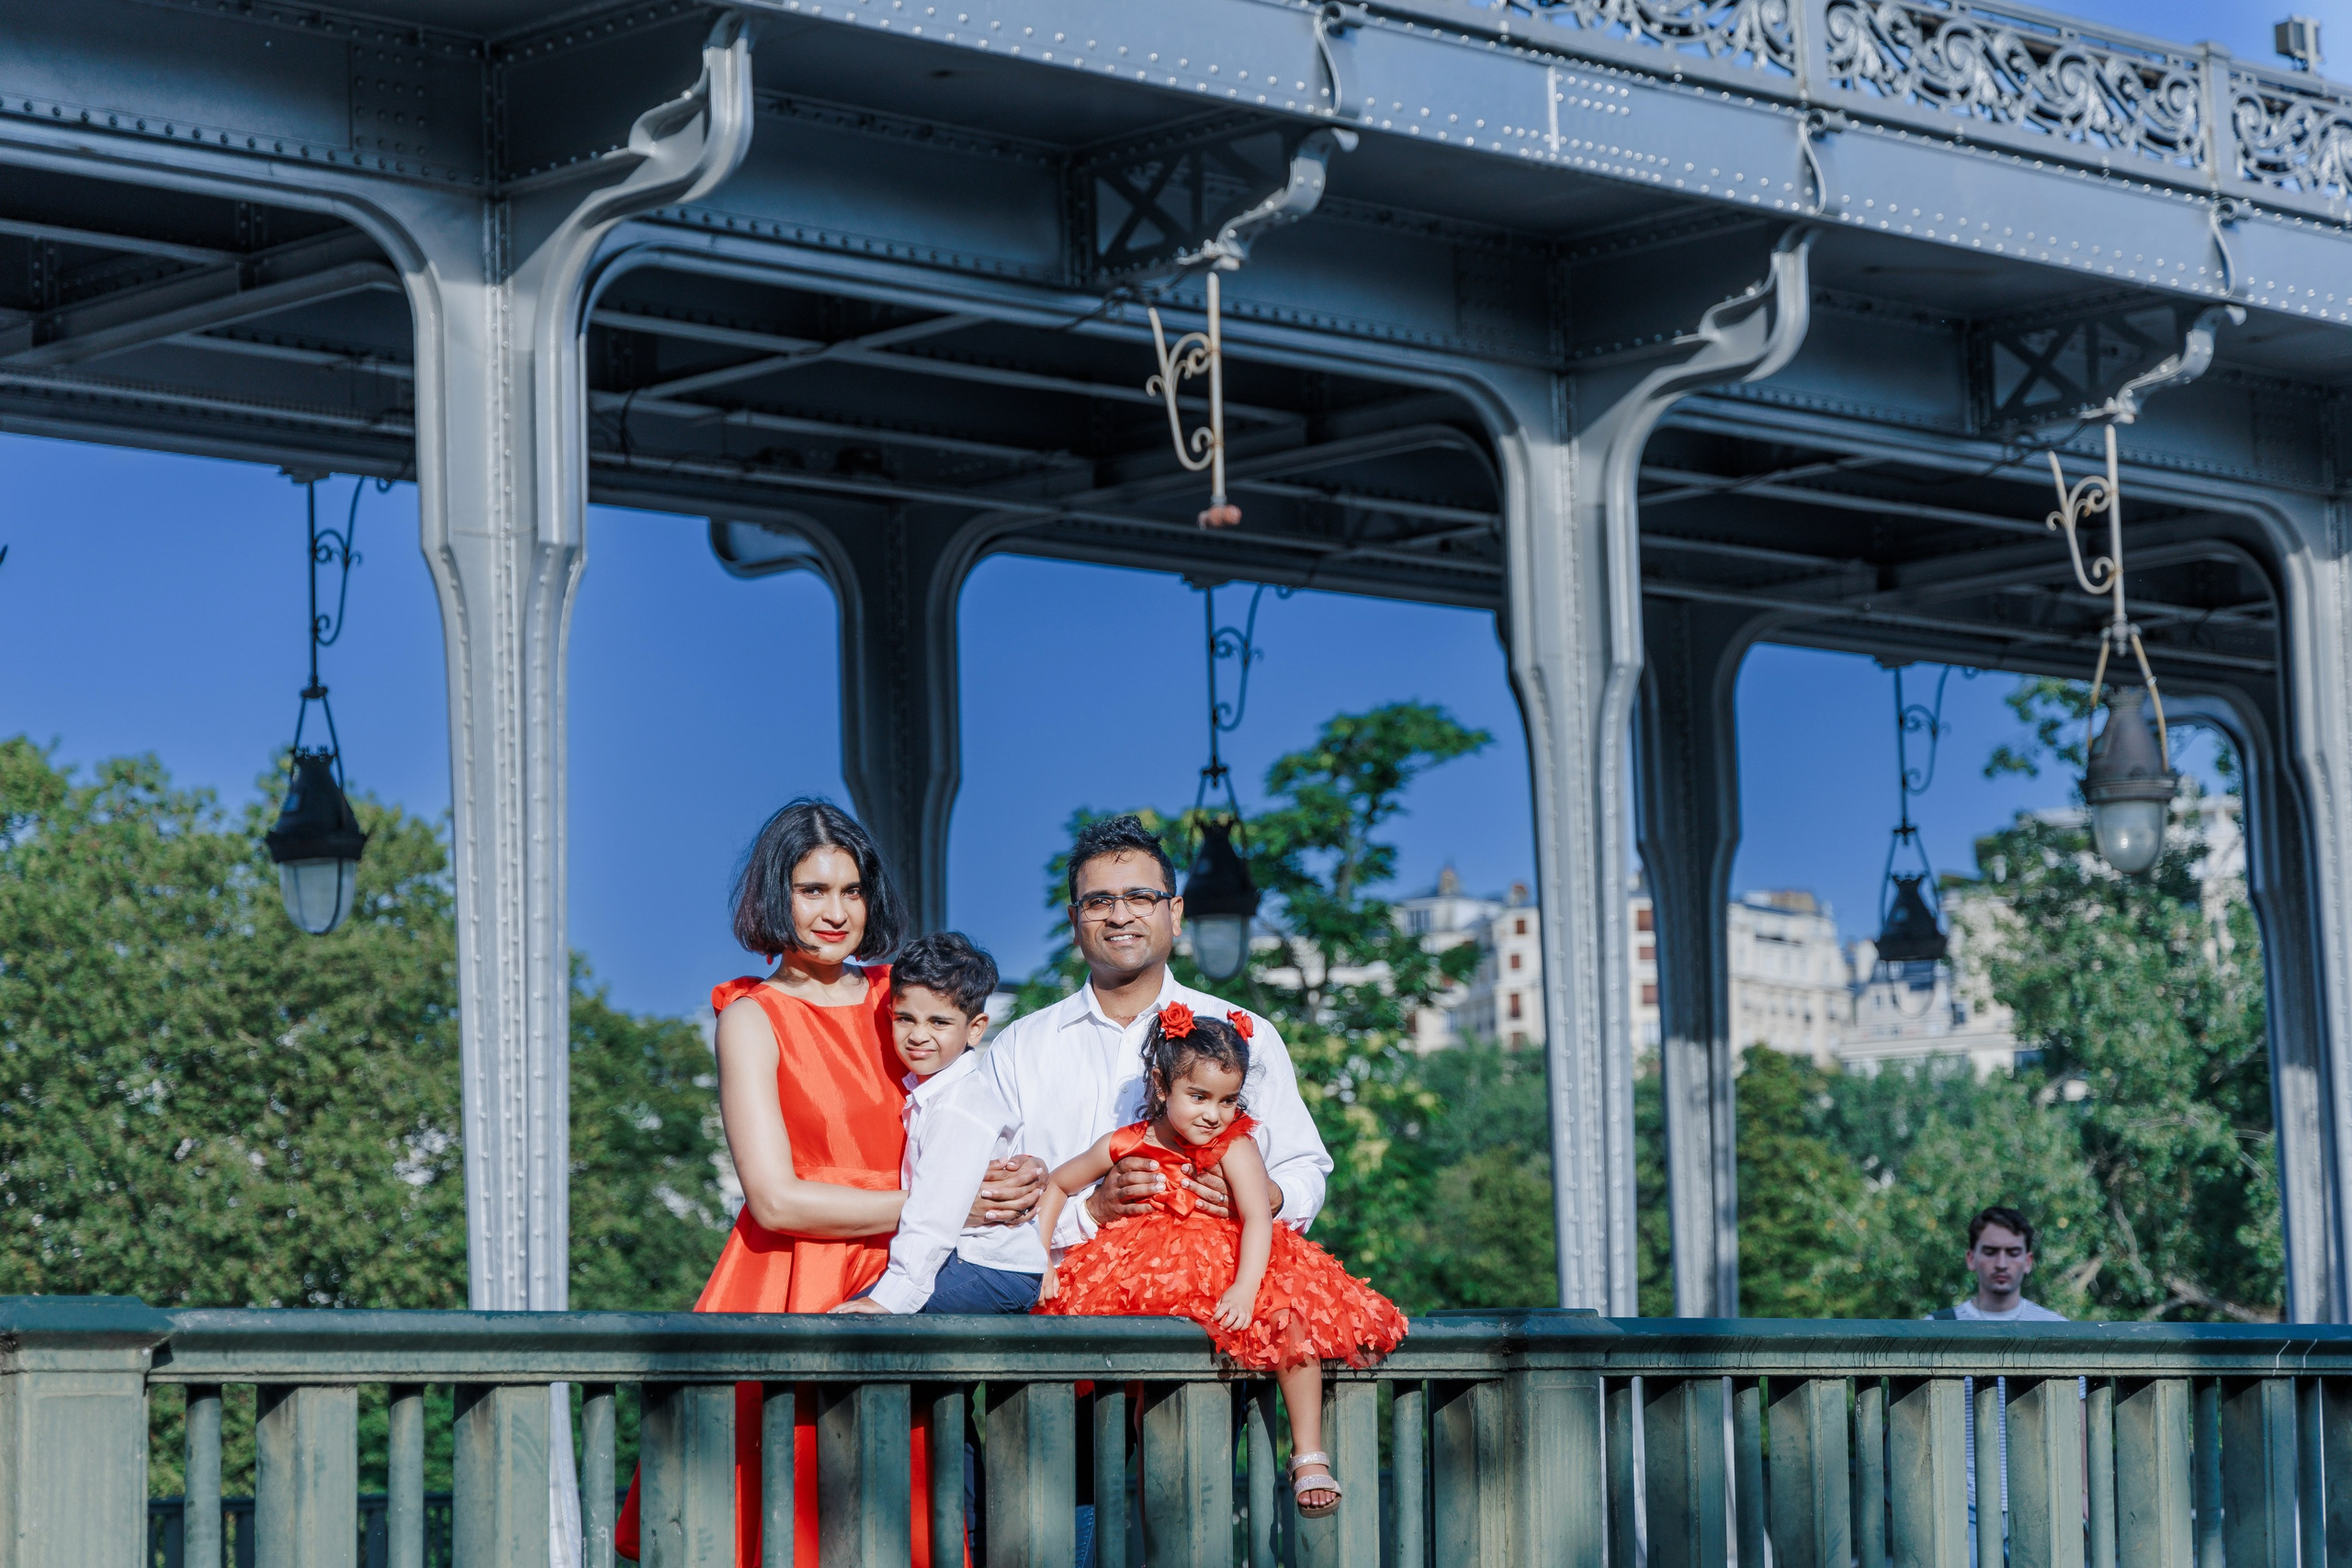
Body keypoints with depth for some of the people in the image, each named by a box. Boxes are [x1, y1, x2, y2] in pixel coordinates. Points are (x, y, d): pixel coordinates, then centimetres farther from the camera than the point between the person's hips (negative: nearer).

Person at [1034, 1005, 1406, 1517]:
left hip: (1227, 1262, -2)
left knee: (1292, 1309, -27)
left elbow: (1258, 1218, -23)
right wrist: (1042, 1261, -1)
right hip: (1145, 1273, 2)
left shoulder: (1235, 1147, -11)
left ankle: (1308, 1455, -21)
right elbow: (1056, 1186, 10)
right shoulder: (1124, 1146, -4)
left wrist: (1245, 1290, -39)